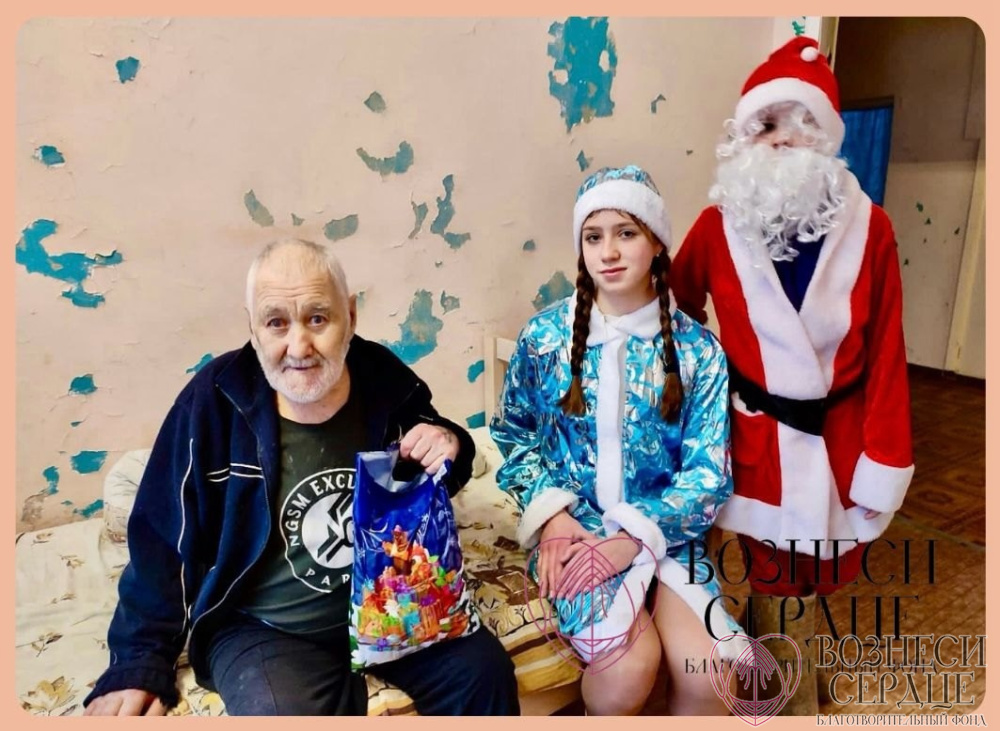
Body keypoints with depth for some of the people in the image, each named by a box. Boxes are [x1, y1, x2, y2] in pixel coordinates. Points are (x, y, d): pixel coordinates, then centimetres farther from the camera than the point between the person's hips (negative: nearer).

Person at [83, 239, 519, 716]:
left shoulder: (385, 379, -9)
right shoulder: (214, 401, -16)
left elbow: (433, 485, 9)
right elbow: (161, 543, -5)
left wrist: (451, 448, -14)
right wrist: (139, 665, -6)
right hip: (261, 627, -2)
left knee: (485, 673, -9)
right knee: (289, 713, -29)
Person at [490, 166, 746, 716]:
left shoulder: (698, 350, -3)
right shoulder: (544, 336, -2)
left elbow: (709, 474, -5)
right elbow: (512, 431, 6)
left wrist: (631, 540, -16)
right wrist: (550, 514, -9)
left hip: (664, 534, 1)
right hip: (574, 528, -1)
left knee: (707, 674, -20)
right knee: (629, 665, -24)